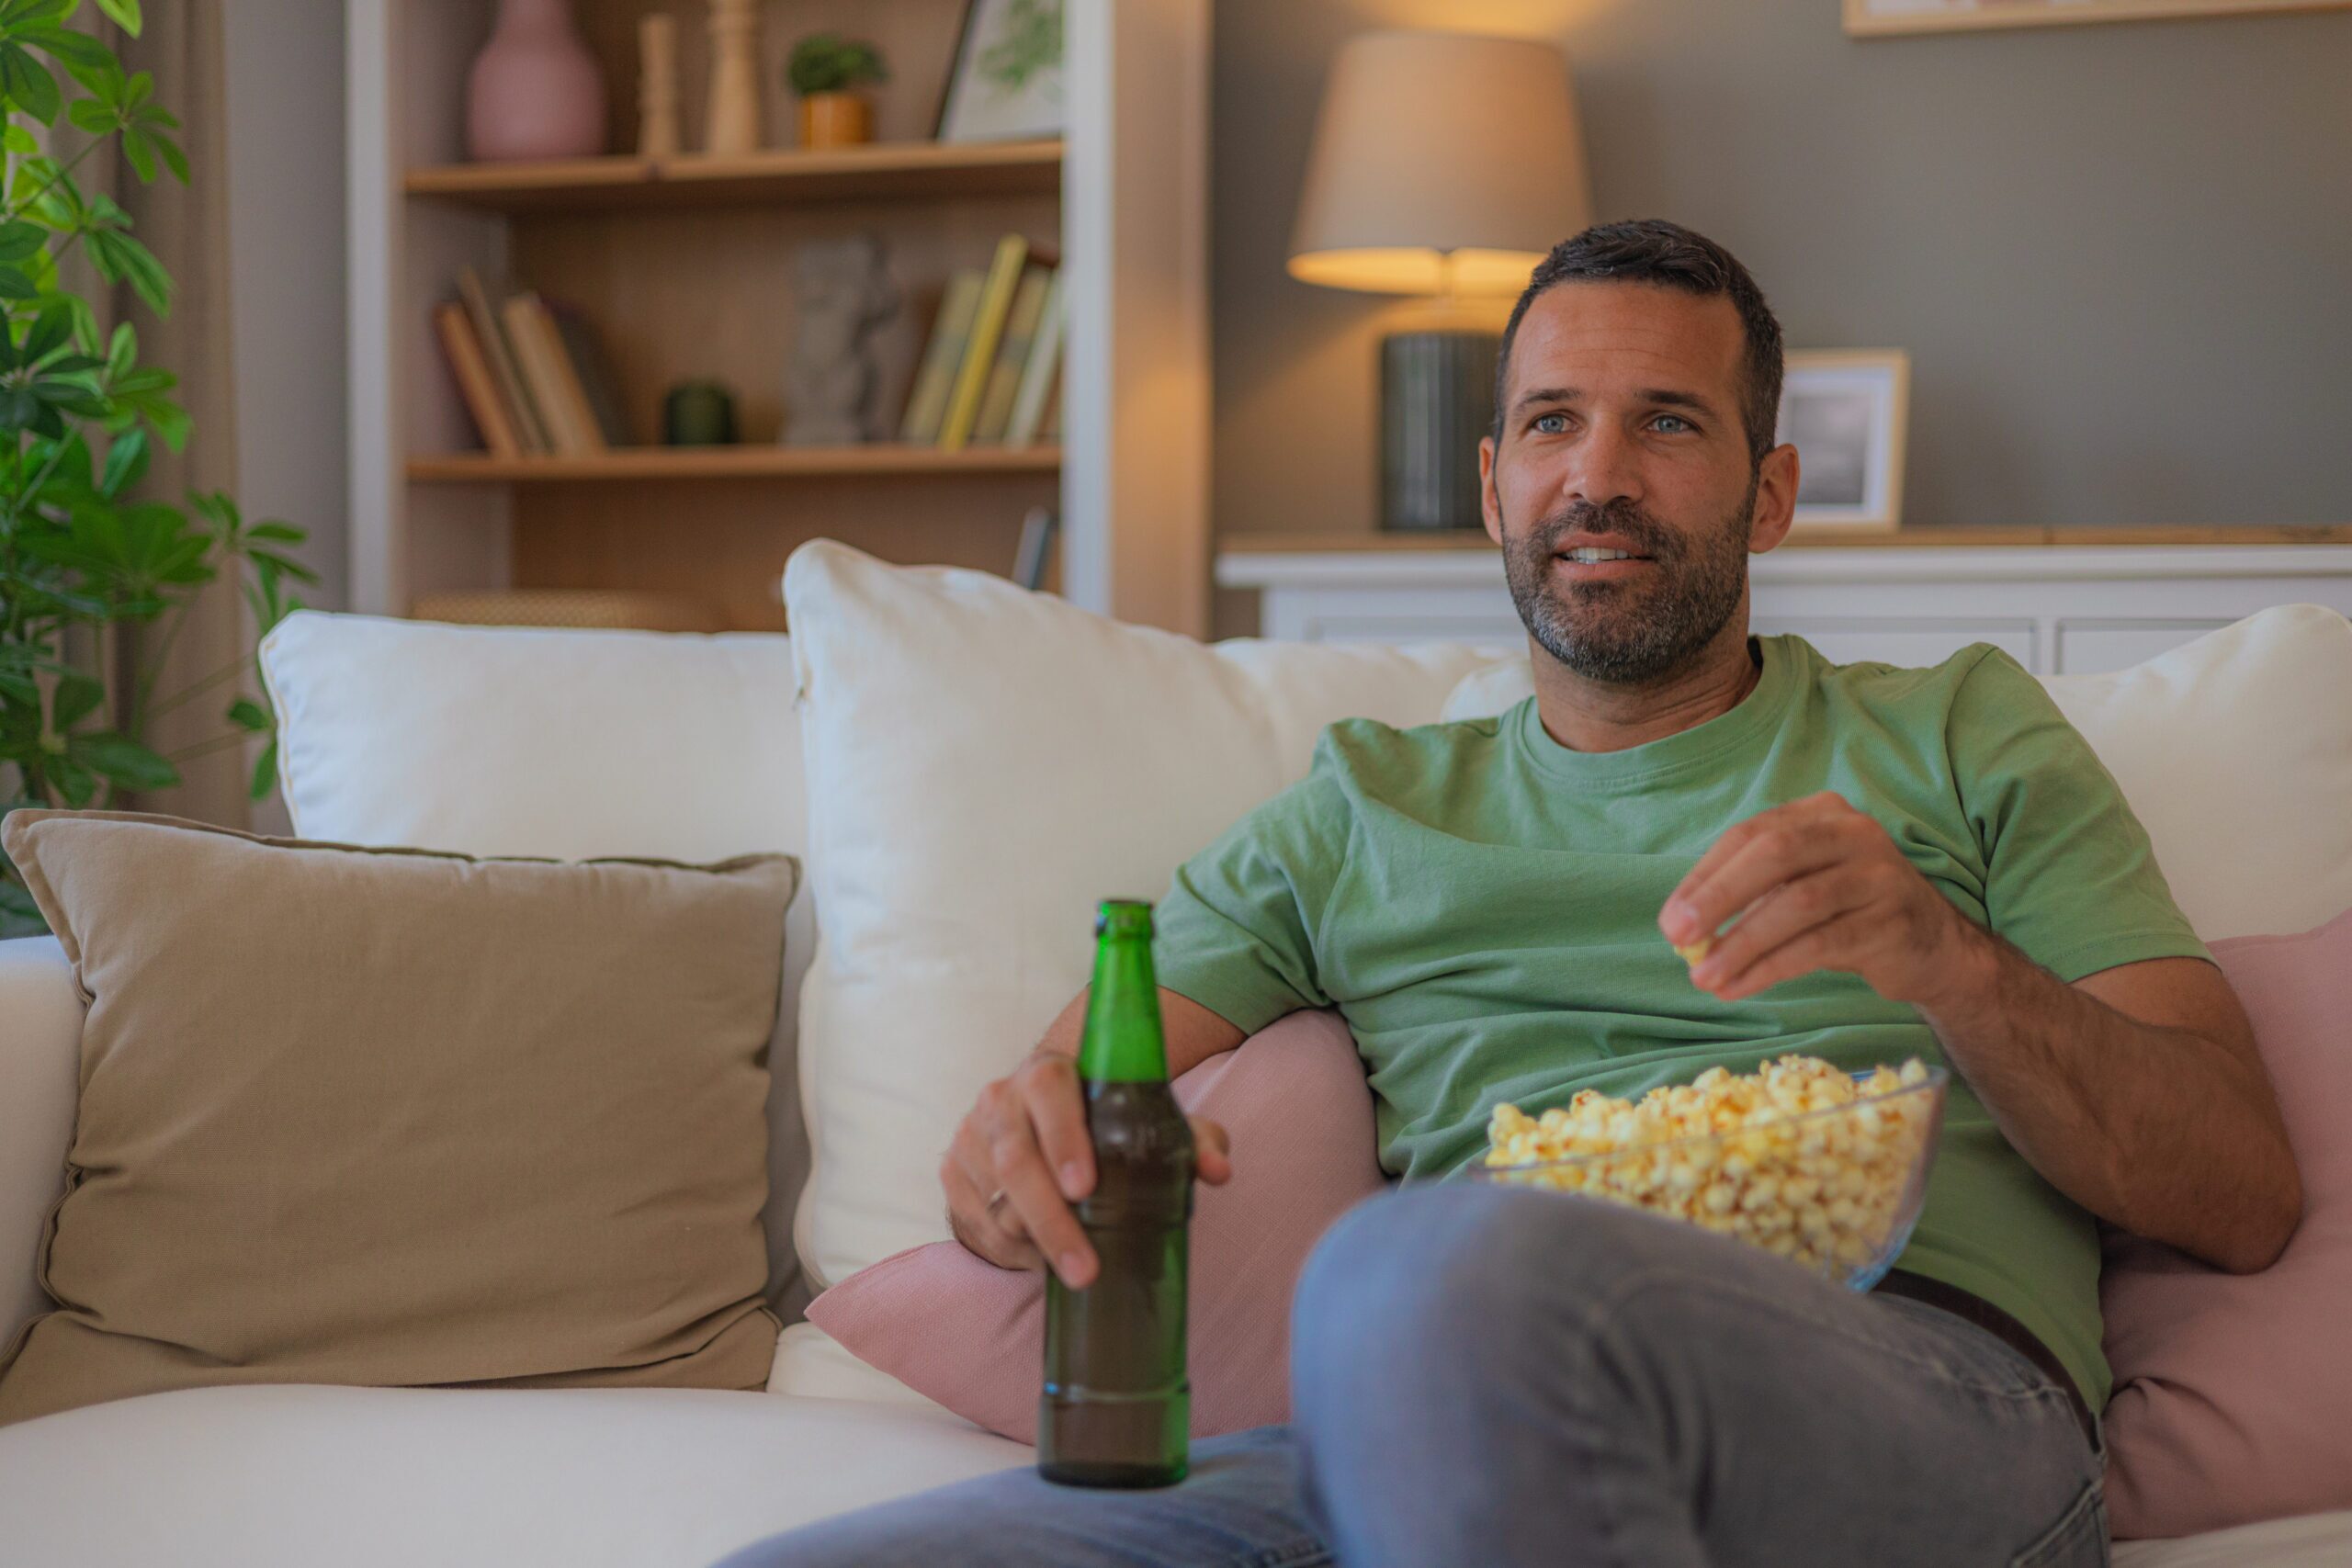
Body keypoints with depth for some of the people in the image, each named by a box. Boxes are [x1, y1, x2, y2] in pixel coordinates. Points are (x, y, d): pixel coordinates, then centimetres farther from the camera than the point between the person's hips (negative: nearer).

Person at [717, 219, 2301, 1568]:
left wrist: (1949, 960, -7)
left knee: (1438, 1268, -38)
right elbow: (1036, 1130, 19)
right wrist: (1024, 1147, -8)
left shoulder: (1958, 734, 22)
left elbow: (2247, 1196, 12)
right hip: (1448, 1429, 3)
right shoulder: (1364, 808, 27)